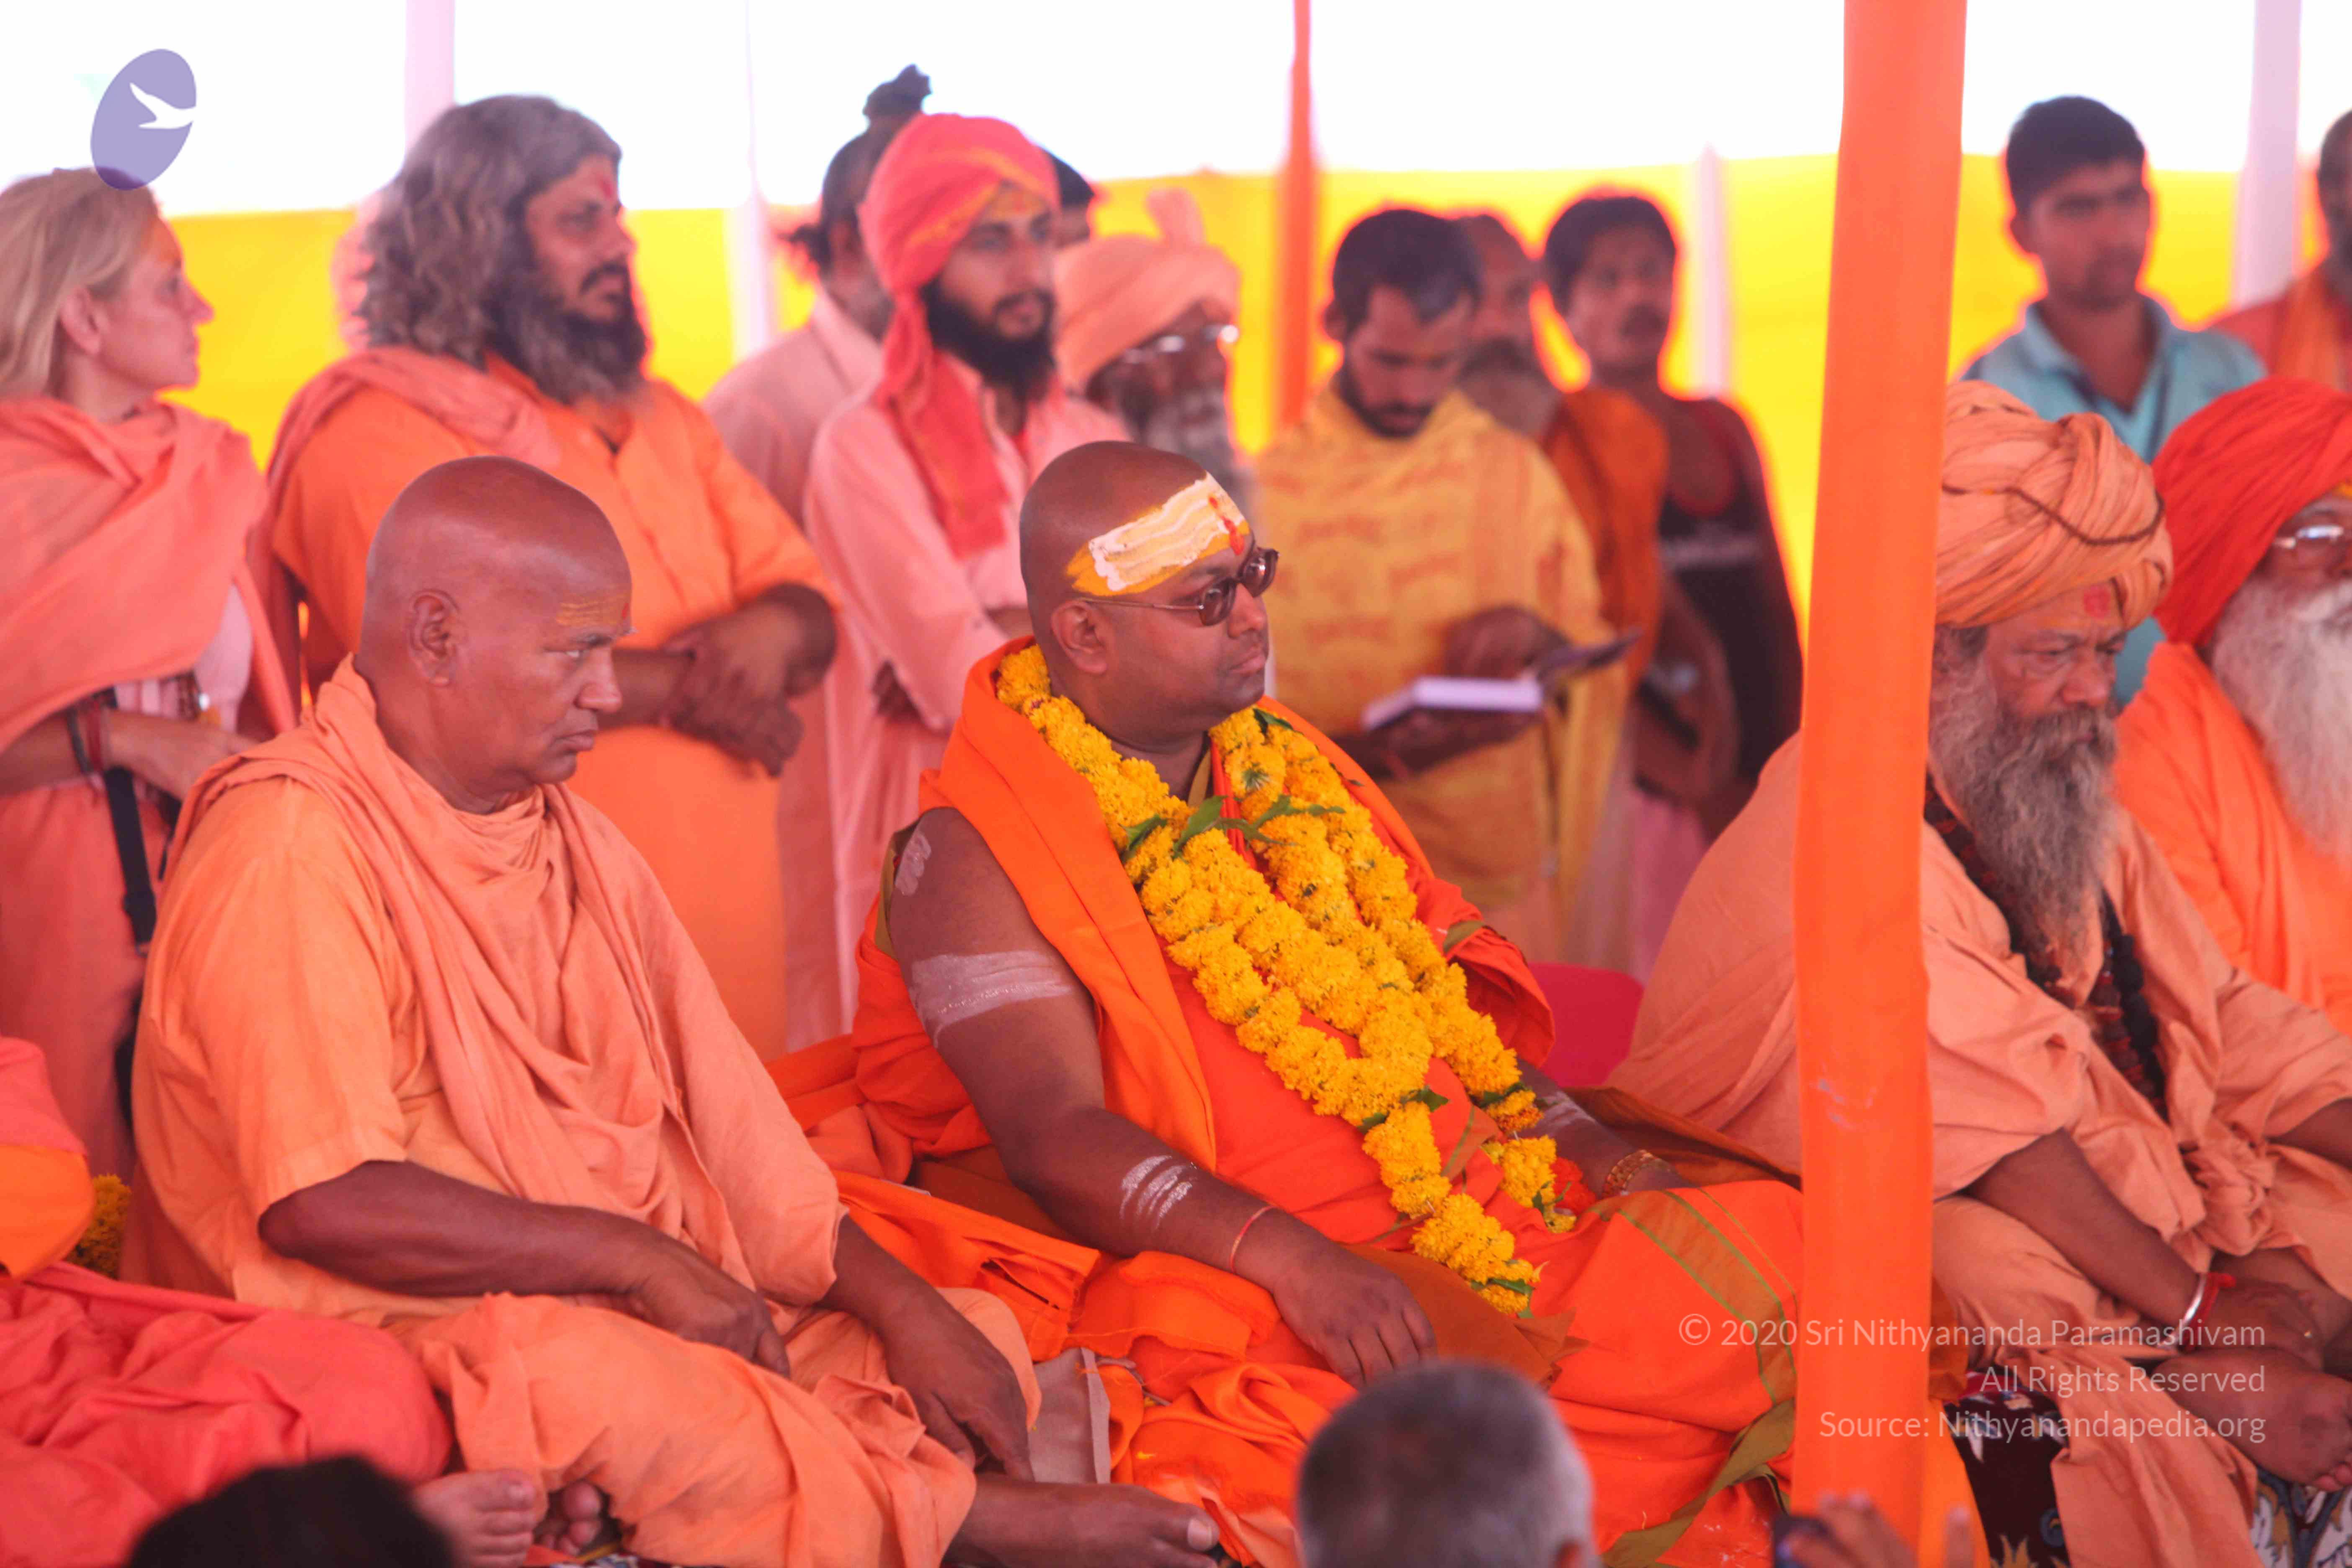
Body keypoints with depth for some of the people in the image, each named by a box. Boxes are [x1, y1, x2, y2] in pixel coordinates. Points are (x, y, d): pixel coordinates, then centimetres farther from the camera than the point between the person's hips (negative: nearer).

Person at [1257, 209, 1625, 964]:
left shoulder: (1518, 476, 9)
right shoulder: (1266, 491, -1)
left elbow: (1604, 674, 14)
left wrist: (1541, 638, -8)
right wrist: (1368, 753, -19)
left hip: (1505, 882, 3)